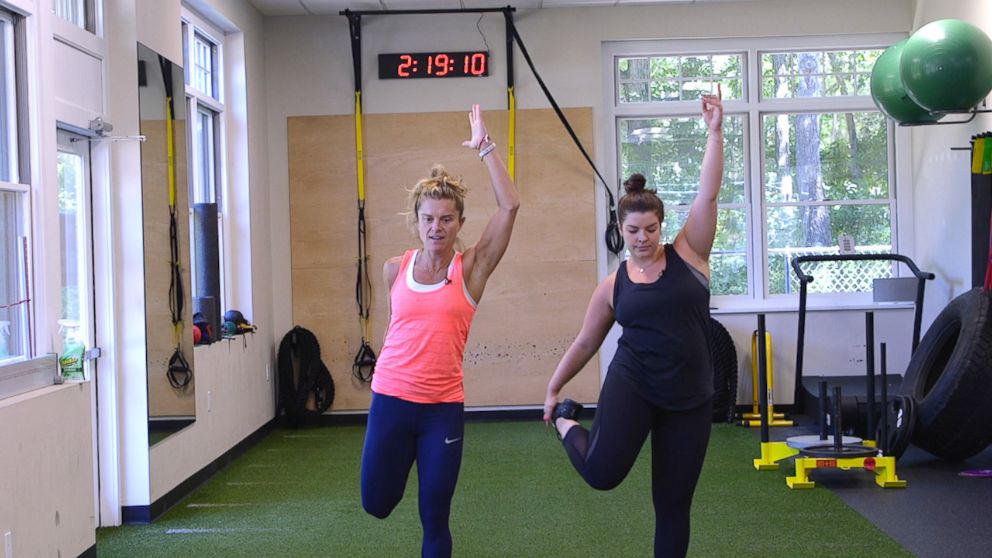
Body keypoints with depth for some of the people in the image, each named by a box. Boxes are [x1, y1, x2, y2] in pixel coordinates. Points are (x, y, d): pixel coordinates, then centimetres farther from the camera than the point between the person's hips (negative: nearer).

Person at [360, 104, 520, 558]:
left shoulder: (471, 269, -6)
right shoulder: (394, 269, 1)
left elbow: (510, 205, -16)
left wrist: (484, 147, -14)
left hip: (443, 408, -2)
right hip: (391, 400, 2)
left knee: (435, 520, 6)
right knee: (377, 504, 13)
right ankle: (405, 463, 46)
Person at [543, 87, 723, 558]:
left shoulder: (687, 254, 1)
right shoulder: (613, 285, 3)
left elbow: (708, 194, -7)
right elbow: (585, 343, 13)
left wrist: (714, 132, -14)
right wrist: (553, 389, 18)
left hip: (689, 397, 1)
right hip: (632, 385, -1)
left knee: (673, 503, 7)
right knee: (602, 472, -21)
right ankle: (568, 425, 13)